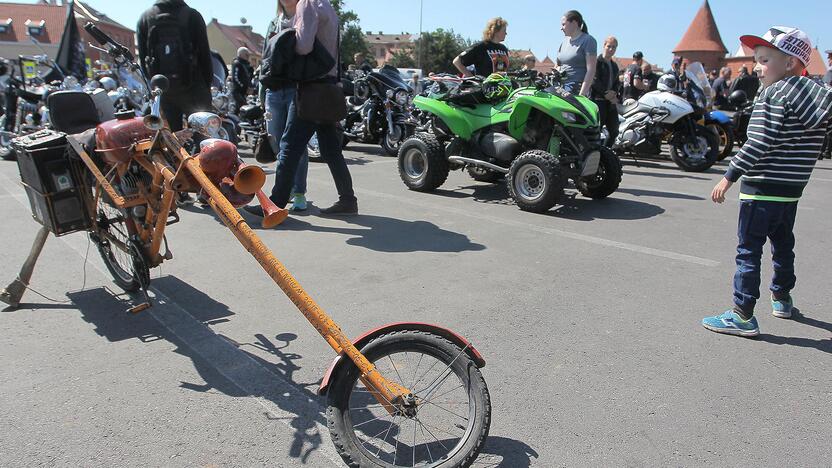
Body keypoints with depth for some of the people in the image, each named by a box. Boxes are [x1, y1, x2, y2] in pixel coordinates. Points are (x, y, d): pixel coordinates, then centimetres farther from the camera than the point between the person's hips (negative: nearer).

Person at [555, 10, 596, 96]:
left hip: (578, 88, -6)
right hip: (561, 87, 6)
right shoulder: (564, 41, 20)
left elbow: (591, 70, -10)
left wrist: (582, 94, -19)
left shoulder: (588, 40, -2)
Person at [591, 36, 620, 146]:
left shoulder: (614, 65, 22)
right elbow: (594, 81, -13)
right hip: (598, 100, -8)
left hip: (610, 102, 8)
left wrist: (614, 93, 1)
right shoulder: (597, 61, -3)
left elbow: (616, 82, 23)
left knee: (614, 130, 10)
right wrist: (606, 93, -16)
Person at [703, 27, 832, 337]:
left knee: (748, 250, -5)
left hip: (763, 189, -9)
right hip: (792, 190, 9)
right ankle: (782, 298, 41)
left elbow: (761, 142, -21)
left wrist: (729, 177, -20)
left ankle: (743, 316, -4)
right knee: (783, 245, 24)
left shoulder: (775, 94, -13)